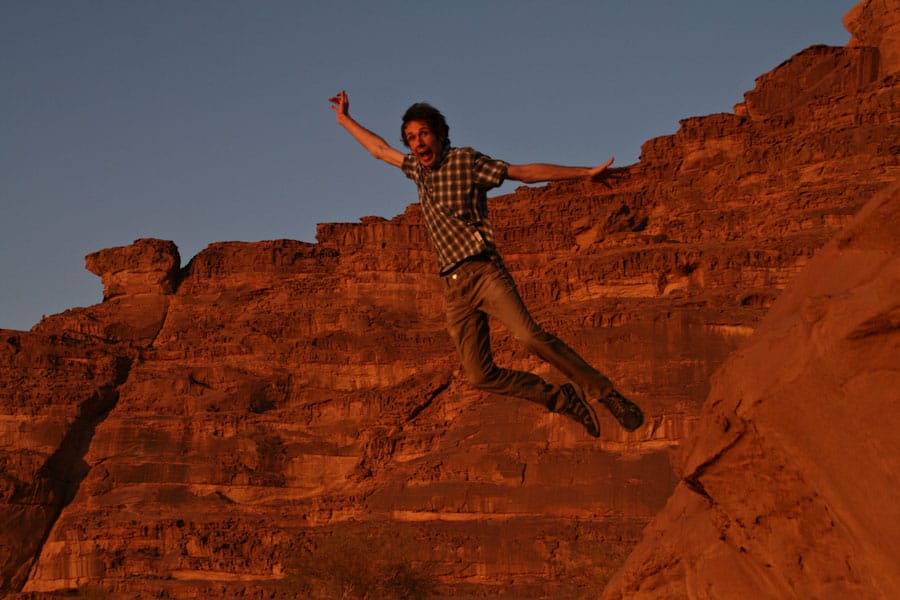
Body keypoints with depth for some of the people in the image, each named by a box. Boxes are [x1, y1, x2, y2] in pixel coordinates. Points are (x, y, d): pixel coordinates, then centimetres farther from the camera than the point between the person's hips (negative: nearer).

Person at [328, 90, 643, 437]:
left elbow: (525, 172, -1)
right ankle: (563, 399, 9)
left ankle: (607, 394, -18)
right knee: (480, 375, -5)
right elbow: (380, 150, 36)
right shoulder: (418, 168, 19)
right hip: (453, 286, 6)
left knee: (529, 336, -27)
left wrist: (584, 173, -6)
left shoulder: (464, 161, 1)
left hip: (483, 270, -6)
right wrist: (345, 119, 43)